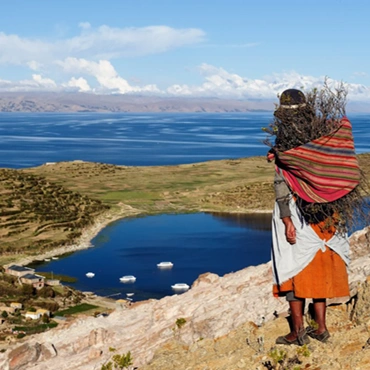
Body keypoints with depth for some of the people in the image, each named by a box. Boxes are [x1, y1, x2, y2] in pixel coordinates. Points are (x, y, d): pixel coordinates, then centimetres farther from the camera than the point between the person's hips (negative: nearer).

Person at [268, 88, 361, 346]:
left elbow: (282, 185, -17)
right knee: (320, 268, 13)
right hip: (325, 215, 5)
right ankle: (321, 327, 19)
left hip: (296, 213, -5)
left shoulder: (285, 149, -12)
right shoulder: (324, 138, -1)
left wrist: (286, 219, -18)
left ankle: (298, 330, 8)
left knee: (293, 268, 4)